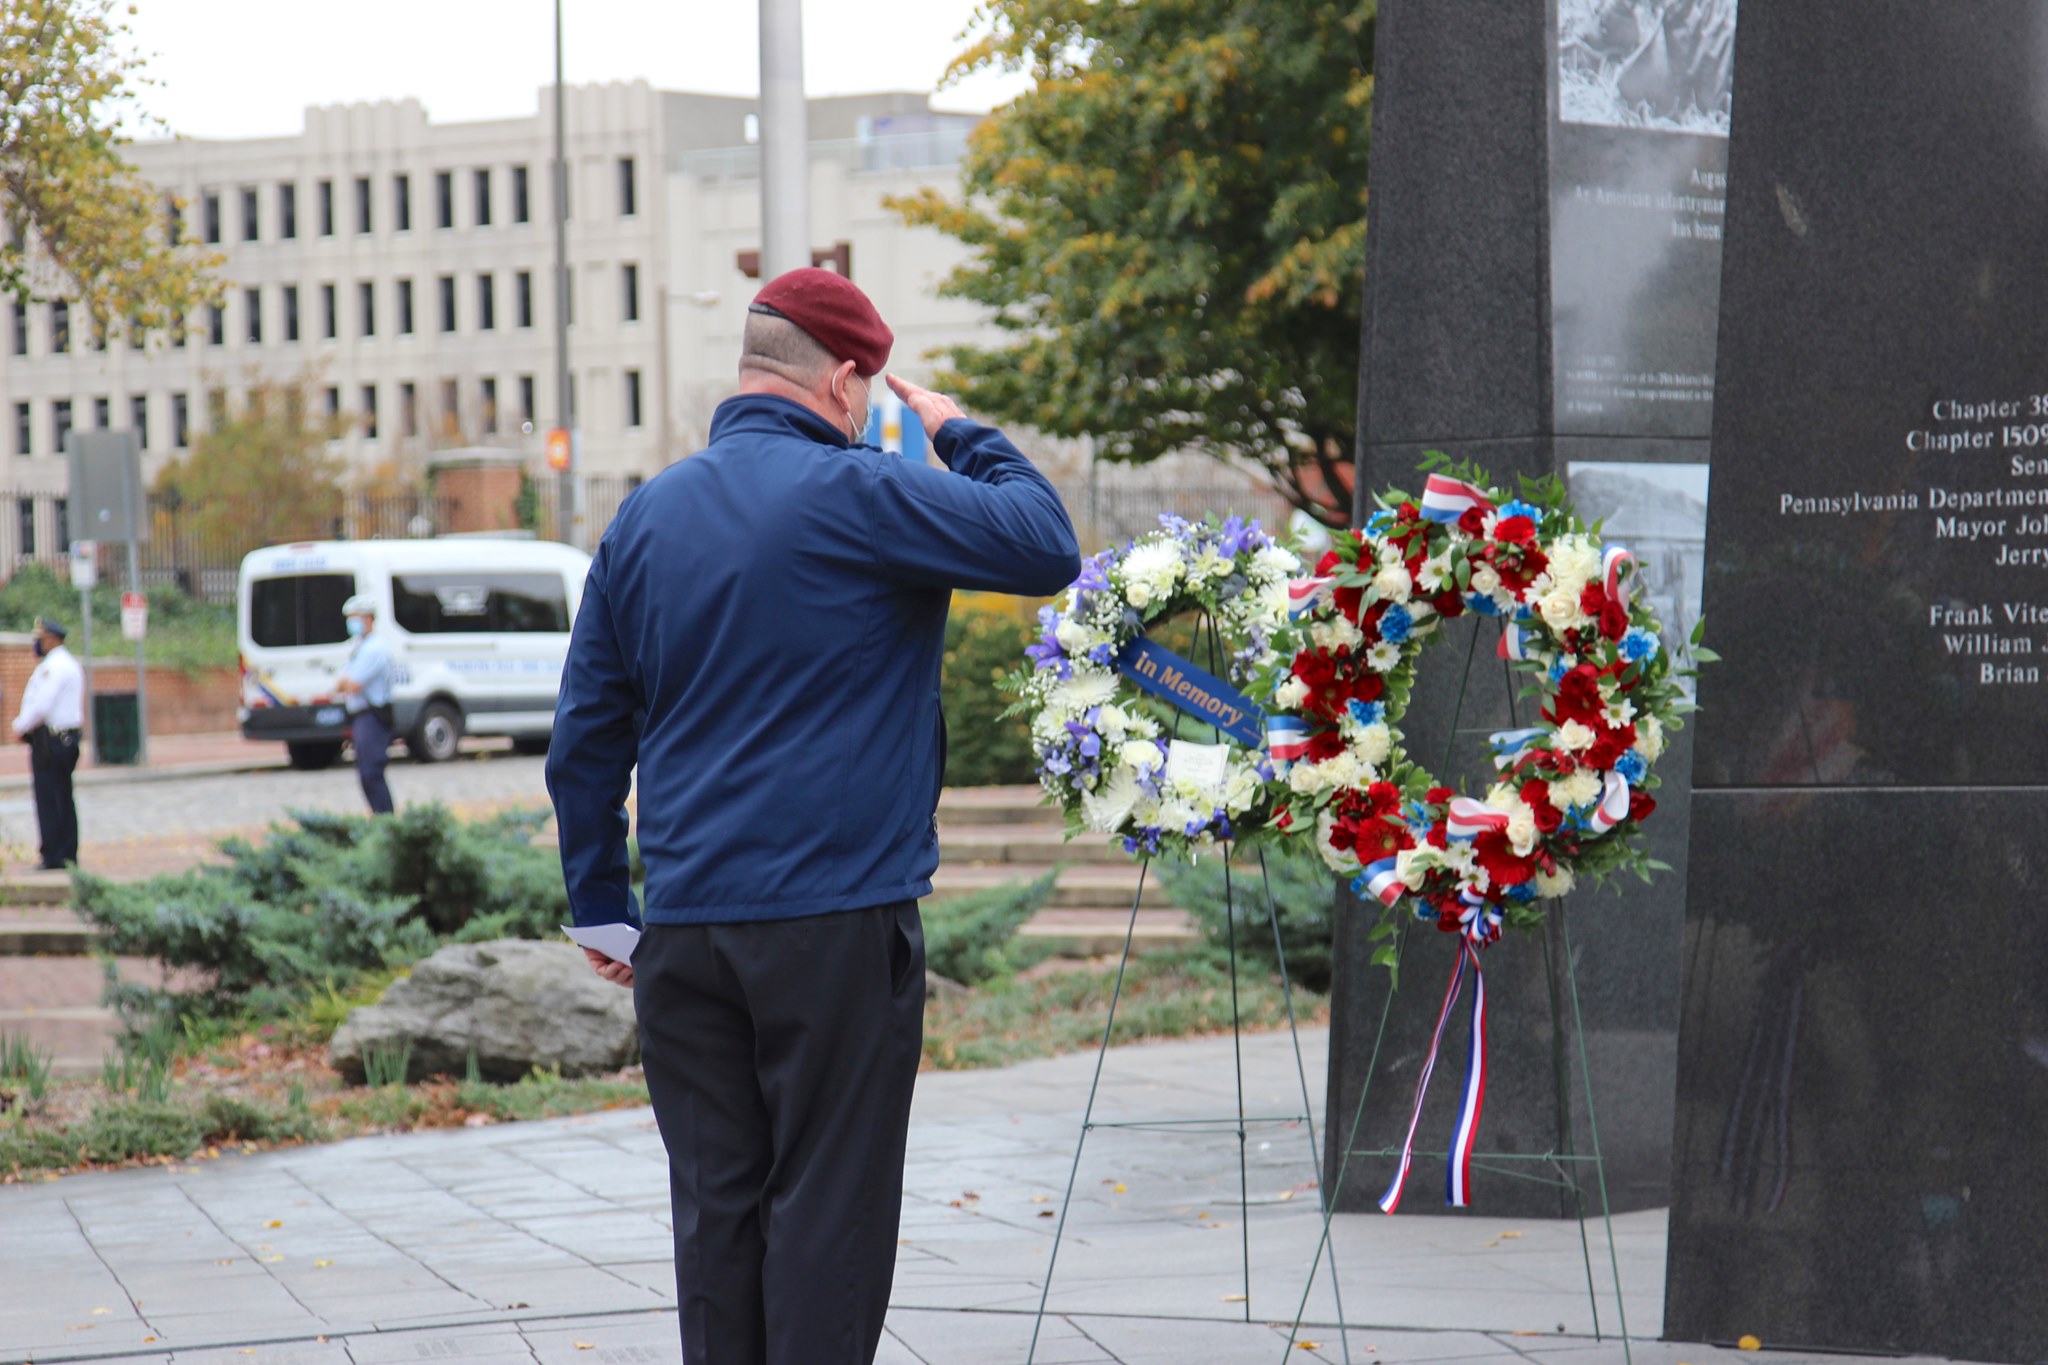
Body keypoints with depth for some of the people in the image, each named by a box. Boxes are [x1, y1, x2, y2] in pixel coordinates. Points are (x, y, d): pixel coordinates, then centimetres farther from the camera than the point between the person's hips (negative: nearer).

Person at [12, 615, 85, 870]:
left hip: (49, 741, -10)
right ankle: (68, 855, 13)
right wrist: (25, 726, 13)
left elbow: (41, 706, -20)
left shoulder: (53, 666, -15)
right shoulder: (70, 664, 17)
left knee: (48, 801, -8)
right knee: (64, 799, 11)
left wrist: (21, 726, -5)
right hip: (68, 738, 10)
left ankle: (53, 856, -9)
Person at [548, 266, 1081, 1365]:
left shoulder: (646, 515, 11)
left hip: (684, 932, 6)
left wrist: (601, 908, 19)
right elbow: (1046, 546, -7)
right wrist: (963, 437, 8)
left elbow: (585, 738, 13)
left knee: (715, 1206, 9)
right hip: (837, 918, -5)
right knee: (827, 1206, 0)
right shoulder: (857, 495, -9)